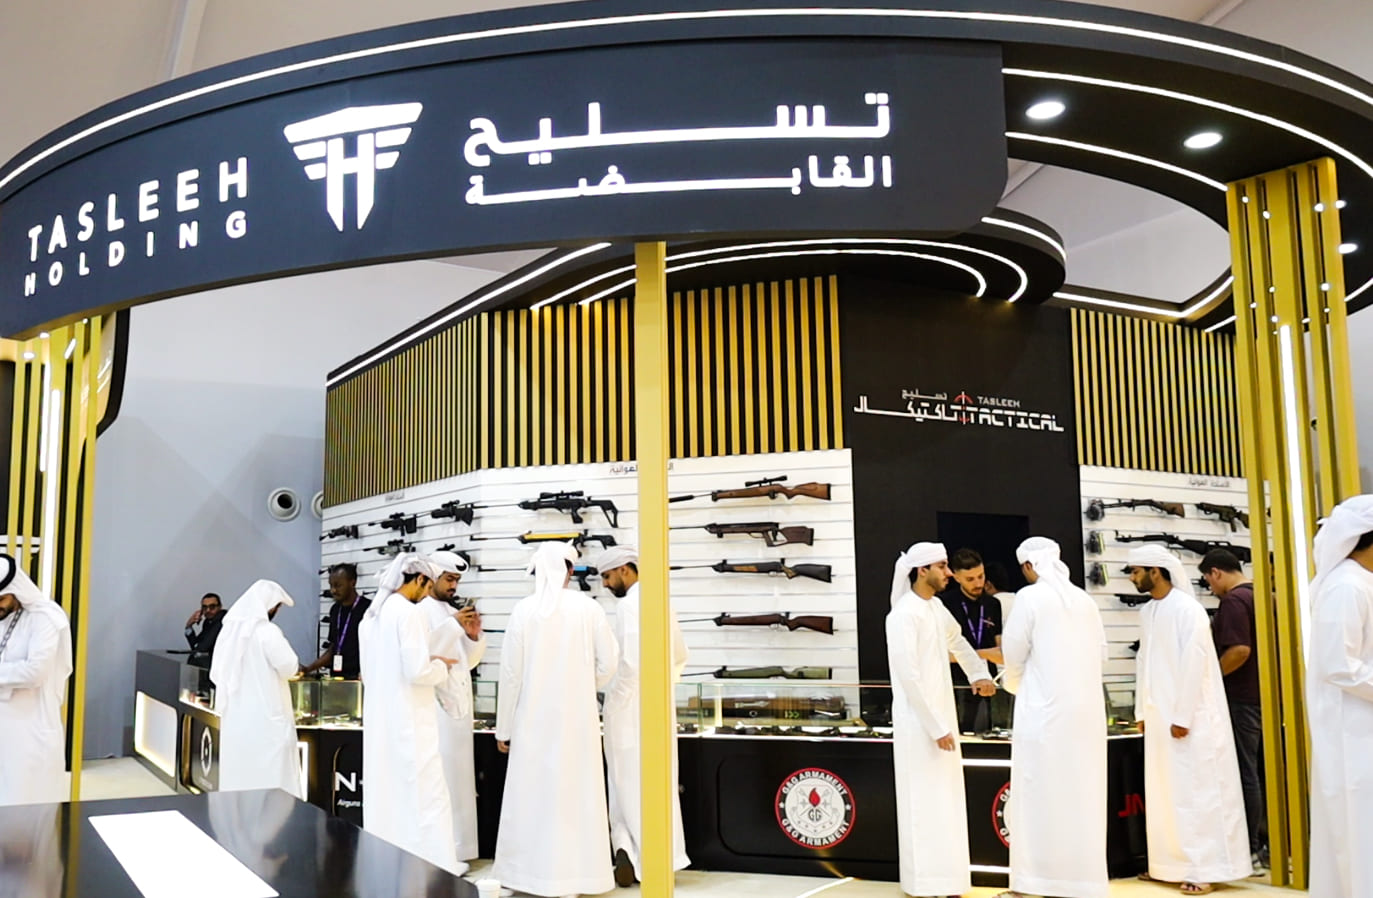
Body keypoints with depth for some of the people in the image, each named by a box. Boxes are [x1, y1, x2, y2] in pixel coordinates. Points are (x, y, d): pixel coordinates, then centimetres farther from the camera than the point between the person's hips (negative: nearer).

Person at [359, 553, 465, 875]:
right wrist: (440, 666, -1)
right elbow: (417, 671, -21)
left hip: (380, 716, 9)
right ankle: (436, 863, 4)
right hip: (409, 718, -8)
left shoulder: (372, 614, 11)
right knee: (425, 789, -1)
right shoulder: (410, 612, -15)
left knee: (385, 789, 13)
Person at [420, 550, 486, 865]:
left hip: (459, 705, 8)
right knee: (437, 779, -9)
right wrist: (454, 625, -23)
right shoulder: (420, 610, -8)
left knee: (456, 777, 11)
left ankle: (454, 849, 18)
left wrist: (474, 636, -1)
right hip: (433, 706, -8)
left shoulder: (454, 612, 15)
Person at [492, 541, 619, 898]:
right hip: (577, 719, 1)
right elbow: (607, 665, -1)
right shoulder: (588, 608, -5)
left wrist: (503, 728, 4)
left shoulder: (523, 610, -7)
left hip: (533, 721, 0)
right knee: (574, 795, 7)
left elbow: (511, 674, -4)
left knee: (531, 795, 8)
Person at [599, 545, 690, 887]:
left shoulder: (629, 604, -15)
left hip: (631, 708, -8)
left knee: (631, 786, 0)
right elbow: (680, 657, 19)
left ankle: (635, 859, 5)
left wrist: (615, 702, -12)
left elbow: (630, 661, -22)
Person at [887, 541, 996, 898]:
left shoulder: (936, 607, 7)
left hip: (941, 715, 9)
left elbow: (957, 641, 26)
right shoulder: (904, 615, -18)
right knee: (924, 804, -3)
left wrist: (979, 673, 8)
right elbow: (909, 678, -21)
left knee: (945, 801, 14)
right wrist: (937, 728, -19)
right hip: (919, 723, -9)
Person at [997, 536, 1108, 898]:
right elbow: (1101, 654, 13)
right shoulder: (1085, 600, 8)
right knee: (1079, 793, 10)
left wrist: (1011, 680, 16)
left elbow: (1014, 655, -4)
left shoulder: (1029, 597, -7)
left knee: (1039, 794, 1)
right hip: (1086, 711, 5)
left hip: (1044, 710, -5)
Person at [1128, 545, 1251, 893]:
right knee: (1165, 793, 10)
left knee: (1196, 791, -3)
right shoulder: (1147, 611, 10)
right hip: (1159, 716, 8)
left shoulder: (1187, 609, -13)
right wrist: (1142, 711, 13)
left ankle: (1205, 868, 3)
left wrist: (1182, 717, -18)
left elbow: (1194, 664, -17)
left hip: (1190, 716, -7)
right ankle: (1171, 862, 18)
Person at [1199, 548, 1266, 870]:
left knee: (1245, 775, -3)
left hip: (1242, 699, -9)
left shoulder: (1233, 601, -15)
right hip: (1265, 696, 9)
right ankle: (1271, 845, 17)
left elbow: (1239, 650, -25)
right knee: (1264, 772, 12)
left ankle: (1250, 851, 1)